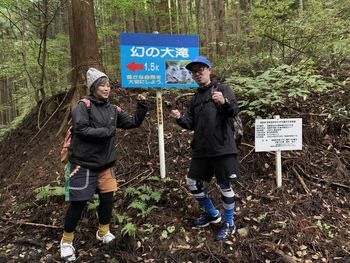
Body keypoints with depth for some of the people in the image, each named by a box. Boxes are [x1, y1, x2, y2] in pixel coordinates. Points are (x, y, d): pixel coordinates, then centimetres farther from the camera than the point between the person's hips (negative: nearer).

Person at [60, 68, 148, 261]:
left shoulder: (112, 109, 6)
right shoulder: (83, 106, -10)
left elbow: (134, 122, 10)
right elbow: (82, 130, -23)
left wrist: (142, 106, -3)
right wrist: (107, 131, -18)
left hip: (105, 164, 6)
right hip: (83, 164, -5)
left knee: (107, 198, 11)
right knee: (78, 203, 3)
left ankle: (103, 232, 35)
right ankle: (67, 241, 24)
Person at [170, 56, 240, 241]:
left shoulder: (222, 89, -2)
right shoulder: (196, 97, 16)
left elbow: (234, 111, -16)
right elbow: (191, 123, 14)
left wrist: (225, 103, -38)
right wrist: (180, 118, -7)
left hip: (222, 148, -6)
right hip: (201, 149, 7)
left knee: (225, 186, 3)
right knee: (193, 184, 12)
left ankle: (229, 224, 23)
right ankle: (212, 214, 35)